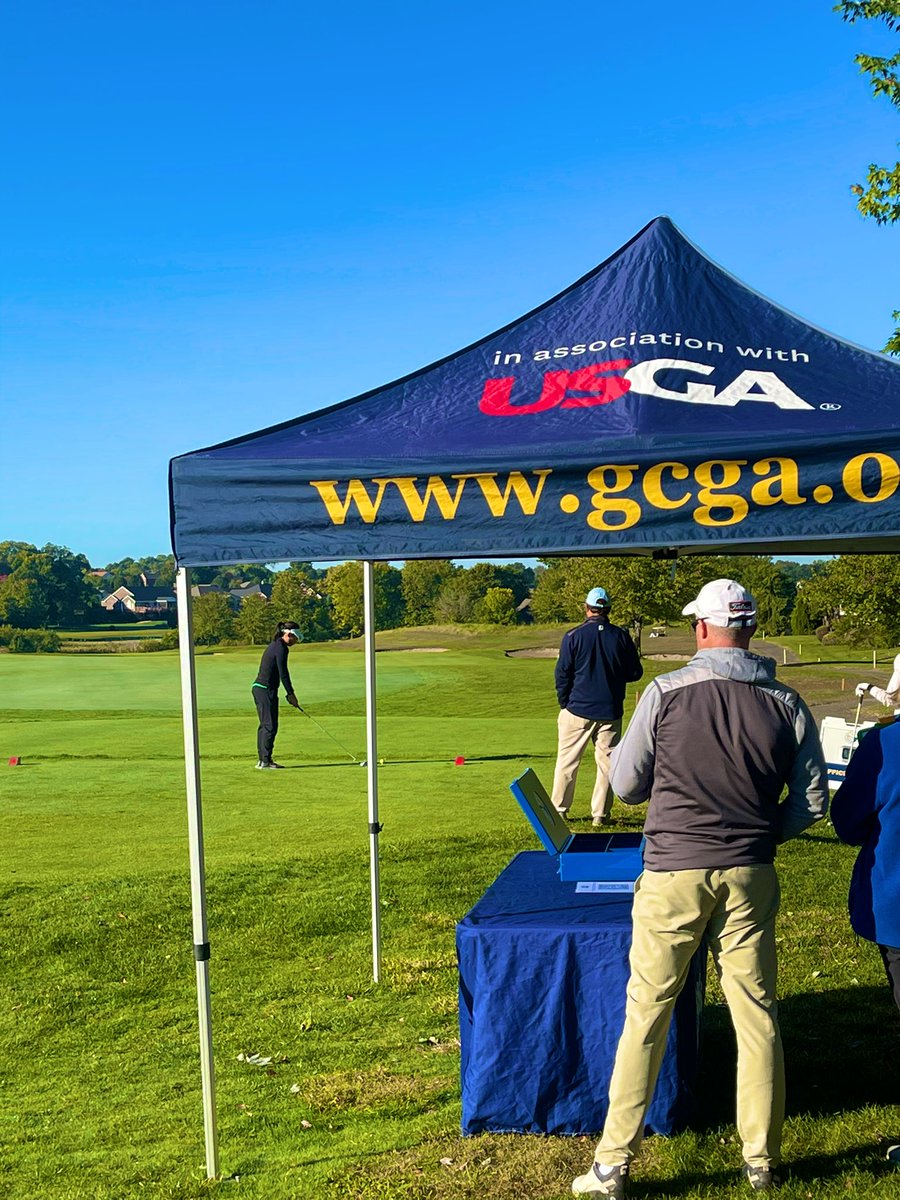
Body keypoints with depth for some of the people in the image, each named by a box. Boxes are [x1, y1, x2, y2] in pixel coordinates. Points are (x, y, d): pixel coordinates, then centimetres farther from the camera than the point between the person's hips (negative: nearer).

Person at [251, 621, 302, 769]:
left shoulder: (274, 645, 18)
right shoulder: (281, 648, -13)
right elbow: (283, 673, -15)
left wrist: (288, 694, 18)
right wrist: (291, 693, -7)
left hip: (258, 687, 10)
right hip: (267, 690, -10)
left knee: (265, 725, 13)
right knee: (270, 725, -6)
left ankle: (262, 759, 17)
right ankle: (265, 761, -4)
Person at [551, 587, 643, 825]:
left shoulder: (574, 636, -7)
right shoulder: (621, 637, -1)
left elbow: (562, 674, -5)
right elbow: (635, 673, 5)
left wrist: (564, 703, 8)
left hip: (578, 709, -1)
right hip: (610, 711, 1)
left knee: (567, 761, 8)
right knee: (607, 762, 9)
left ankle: (558, 810, 13)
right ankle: (600, 814, 10)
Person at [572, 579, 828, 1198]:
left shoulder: (667, 692, -8)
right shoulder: (787, 705, -1)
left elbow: (626, 783, -1)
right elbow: (812, 801, 5)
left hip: (673, 874, -2)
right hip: (750, 878, 2)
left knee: (646, 1015, 5)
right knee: (758, 1016, 14)